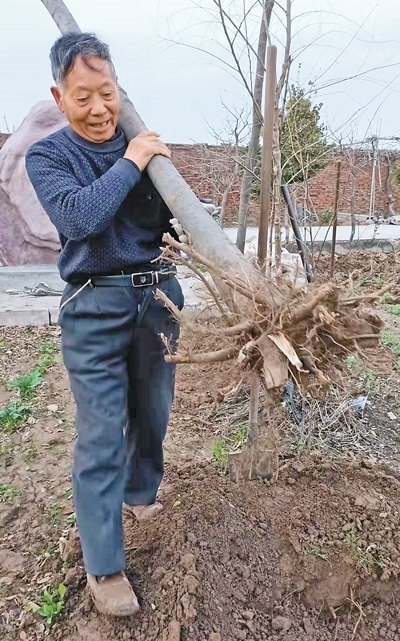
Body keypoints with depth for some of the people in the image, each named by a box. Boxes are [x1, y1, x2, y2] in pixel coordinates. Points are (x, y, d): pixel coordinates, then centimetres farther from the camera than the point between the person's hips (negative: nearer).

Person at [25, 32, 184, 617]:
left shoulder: (143, 146, 6)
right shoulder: (47, 155, -1)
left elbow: (175, 224, 3)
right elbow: (81, 217, -20)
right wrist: (131, 163, -14)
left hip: (158, 295, 4)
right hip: (95, 307, -3)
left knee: (152, 414, 17)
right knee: (101, 435, -1)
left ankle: (140, 494, 46)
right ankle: (104, 565, 15)